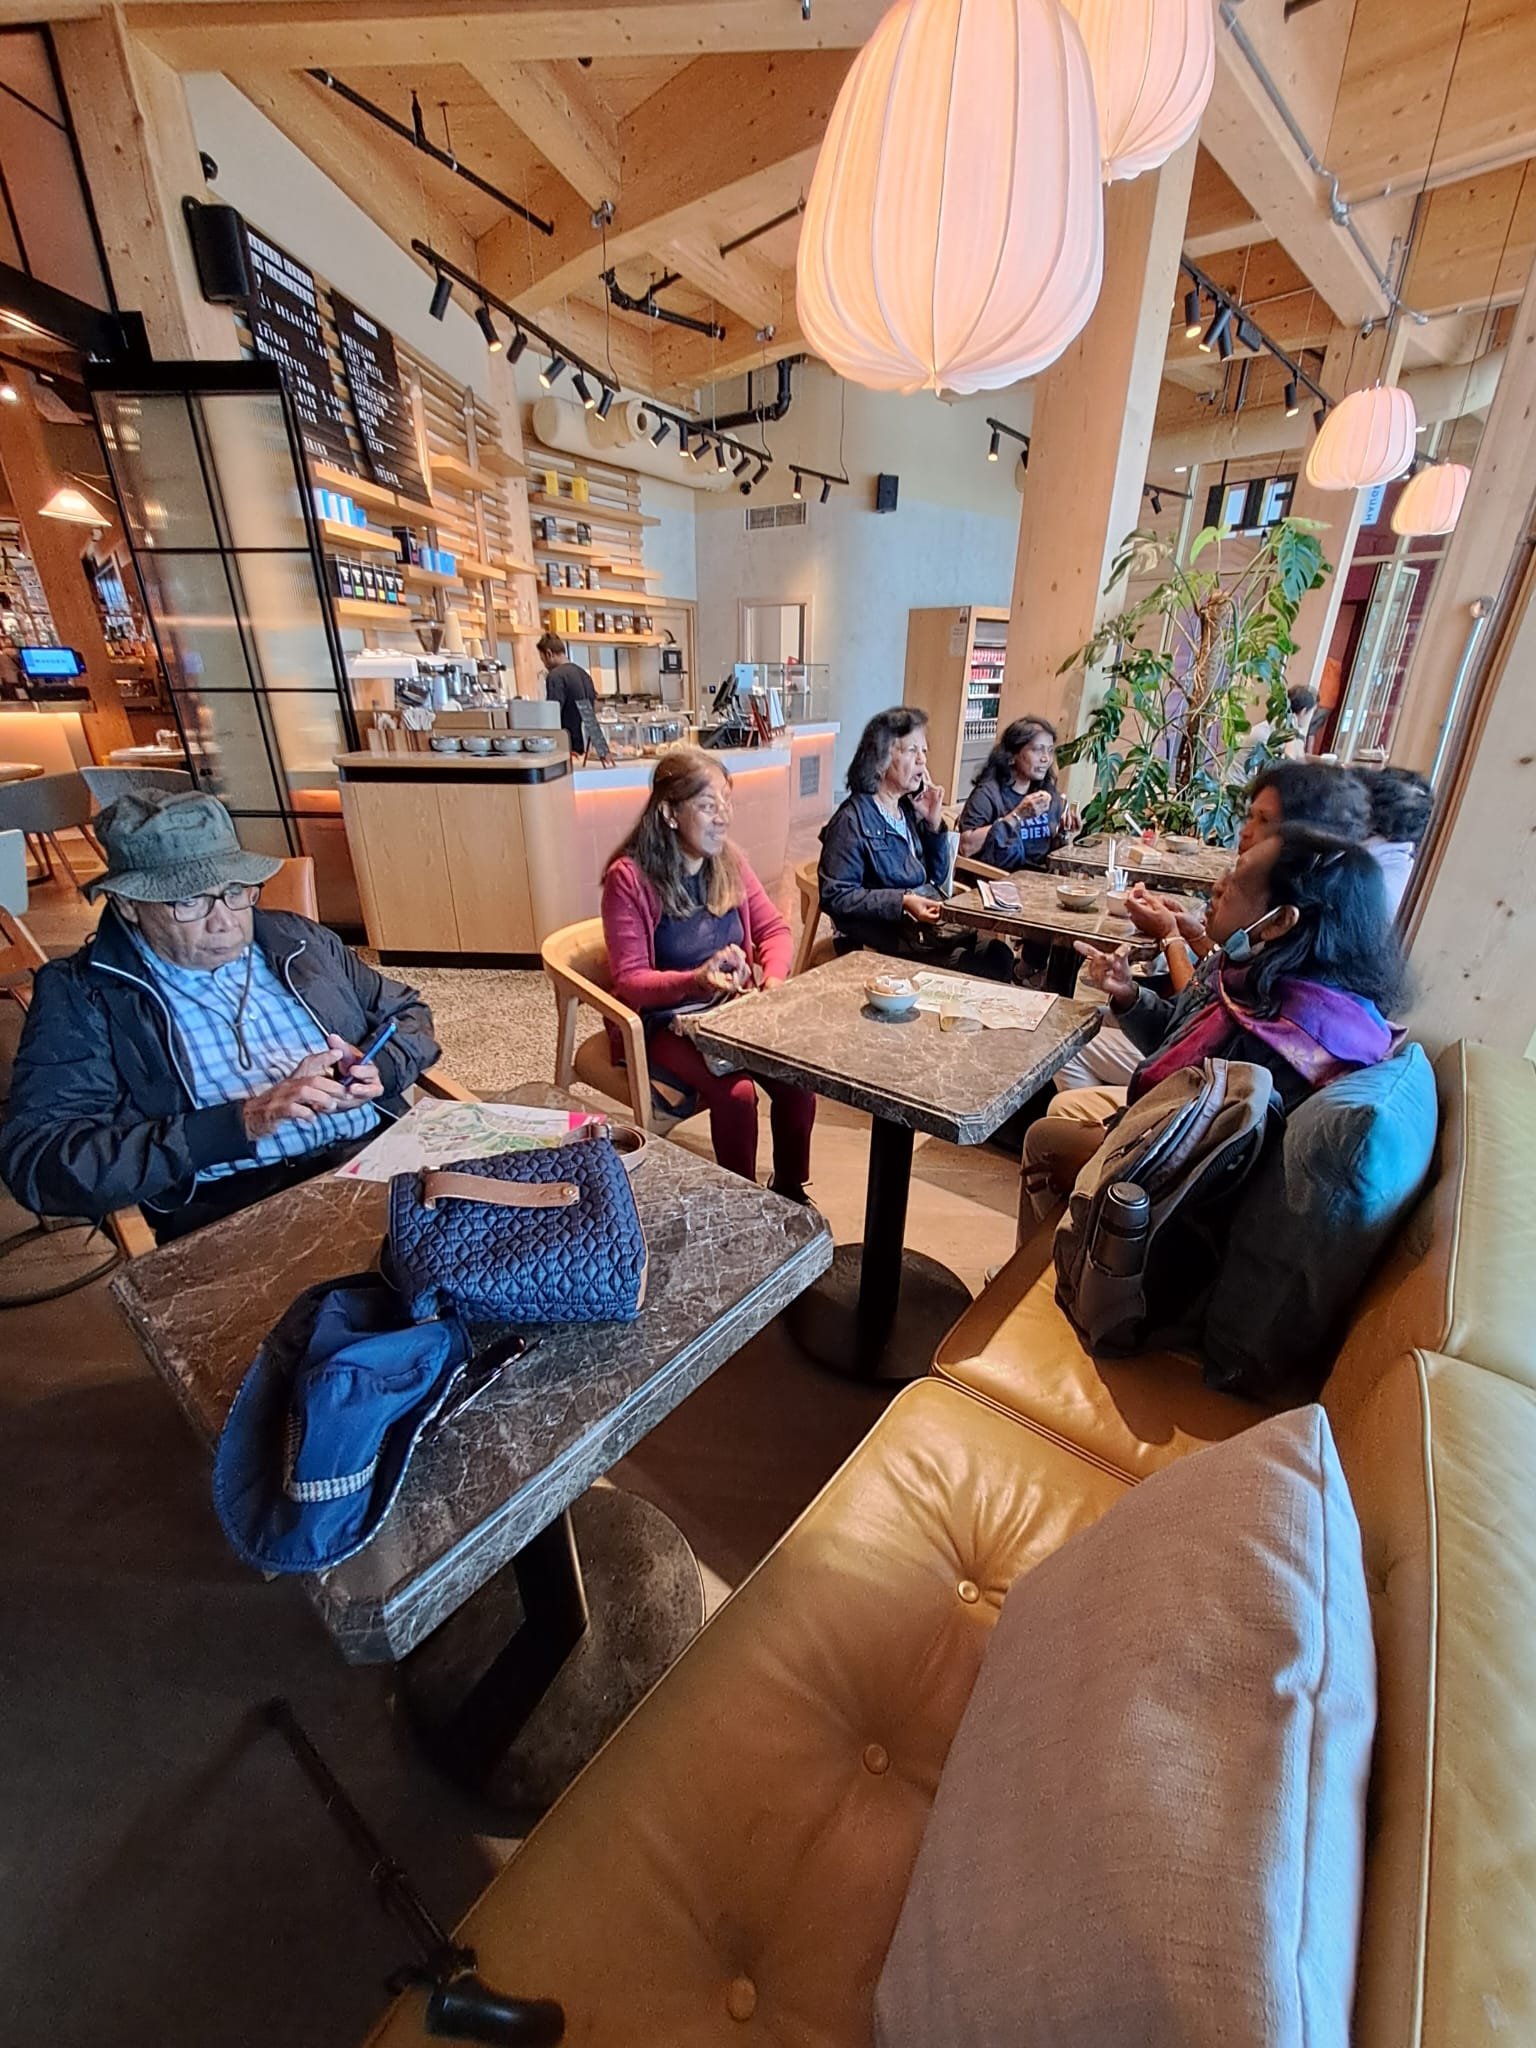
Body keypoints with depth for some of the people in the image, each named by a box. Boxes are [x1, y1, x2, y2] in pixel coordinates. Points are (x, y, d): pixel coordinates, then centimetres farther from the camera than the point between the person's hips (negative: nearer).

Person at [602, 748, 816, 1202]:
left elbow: (773, 929, 8)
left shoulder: (728, 862, 2)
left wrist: (773, 978, -13)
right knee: (736, 1093, -29)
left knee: (798, 1075, -19)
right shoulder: (629, 878, -15)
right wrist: (697, 980, -32)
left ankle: (789, 1190, 5)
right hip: (667, 1022, -5)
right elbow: (630, 983, -15)